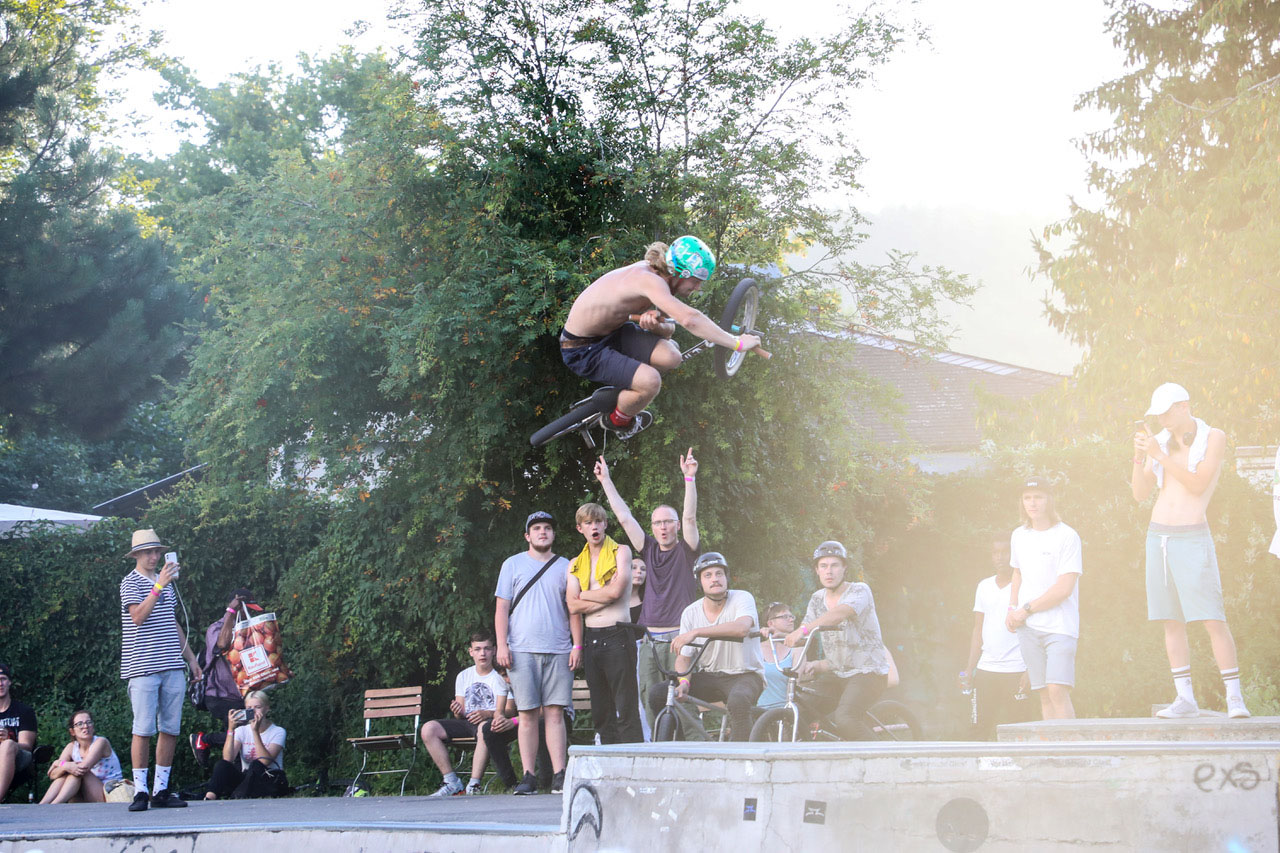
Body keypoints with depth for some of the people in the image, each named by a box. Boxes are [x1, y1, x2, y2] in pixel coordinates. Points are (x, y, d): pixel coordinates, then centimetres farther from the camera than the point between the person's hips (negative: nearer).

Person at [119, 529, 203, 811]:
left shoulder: (167, 583, 20)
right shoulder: (130, 583, -1)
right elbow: (138, 616, -18)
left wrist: (191, 657, 25)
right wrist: (159, 586, -24)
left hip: (172, 667, 6)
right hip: (143, 668, -6)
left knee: (171, 729, 4)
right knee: (143, 729, -7)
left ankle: (161, 789, 10)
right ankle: (140, 791, -3)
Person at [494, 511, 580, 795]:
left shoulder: (565, 567, 14)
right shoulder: (513, 564, 11)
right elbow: (502, 607, 7)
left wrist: (577, 645, 3)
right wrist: (502, 645, -4)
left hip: (559, 651, 1)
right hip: (522, 651, -1)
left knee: (555, 713, -3)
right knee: (528, 714, -3)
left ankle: (559, 776, -4)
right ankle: (528, 777, 0)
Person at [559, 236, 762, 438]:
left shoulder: (655, 273, -2)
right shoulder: (650, 280, -31)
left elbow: (669, 329, 4)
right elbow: (690, 319, -41)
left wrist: (657, 325, -20)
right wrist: (737, 343, -35)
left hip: (610, 331, 9)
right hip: (582, 350, -9)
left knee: (670, 357, -10)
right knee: (650, 381, -26)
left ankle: (626, 387, 18)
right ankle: (618, 420, 4)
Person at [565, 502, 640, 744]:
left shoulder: (621, 552, 3)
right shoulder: (576, 564, 16)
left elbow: (615, 592, -10)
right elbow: (573, 606, 2)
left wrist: (585, 594, 4)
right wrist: (605, 595, -6)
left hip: (617, 636, -5)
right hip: (590, 640, 5)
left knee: (626, 711, -10)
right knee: (600, 713, 5)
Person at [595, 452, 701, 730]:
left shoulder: (686, 551, 5)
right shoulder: (649, 550, 15)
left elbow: (690, 517, -10)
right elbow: (624, 517, 15)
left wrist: (689, 479, -19)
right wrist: (605, 480, 14)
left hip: (679, 639, -4)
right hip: (650, 642, 4)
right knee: (651, 700, -1)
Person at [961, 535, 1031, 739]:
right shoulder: (984, 586, 15)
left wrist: (1029, 671, -12)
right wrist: (969, 669, 14)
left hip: (1016, 671, -5)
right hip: (986, 669, 5)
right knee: (981, 729, 1)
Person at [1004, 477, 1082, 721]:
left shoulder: (1067, 536, -5)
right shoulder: (1019, 536, 13)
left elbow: (1064, 588, -11)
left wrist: (1027, 610, -9)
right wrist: (1012, 609, 13)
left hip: (1060, 626, -5)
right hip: (1028, 628, 5)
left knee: (1058, 690, -16)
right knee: (1043, 694, 3)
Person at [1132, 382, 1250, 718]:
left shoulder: (1214, 438, -3)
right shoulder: (1160, 440, 9)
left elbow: (1198, 485, -15)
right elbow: (1140, 493, 7)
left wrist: (1160, 456, -20)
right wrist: (1139, 457, -9)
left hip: (1192, 539, -5)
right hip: (1158, 537, 5)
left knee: (1213, 620, -11)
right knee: (1172, 622, 3)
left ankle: (1234, 698, -8)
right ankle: (1185, 699, 5)